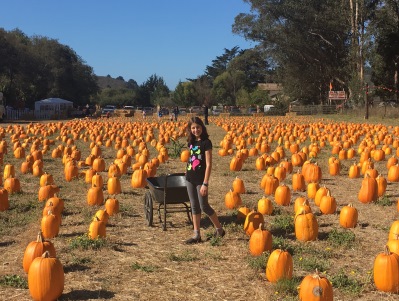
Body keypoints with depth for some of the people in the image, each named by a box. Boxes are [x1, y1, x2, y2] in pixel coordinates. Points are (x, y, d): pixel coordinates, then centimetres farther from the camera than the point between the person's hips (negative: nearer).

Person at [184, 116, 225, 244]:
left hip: (200, 179, -7)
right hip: (190, 178, 7)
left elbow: (208, 164, -16)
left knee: (204, 206, -1)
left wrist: (205, 184, -19)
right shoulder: (191, 141, 7)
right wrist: (187, 173, 15)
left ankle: (219, 229, 18)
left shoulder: (206, 142, -14)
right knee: (194, 207, 10)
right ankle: (196, 235, 16)